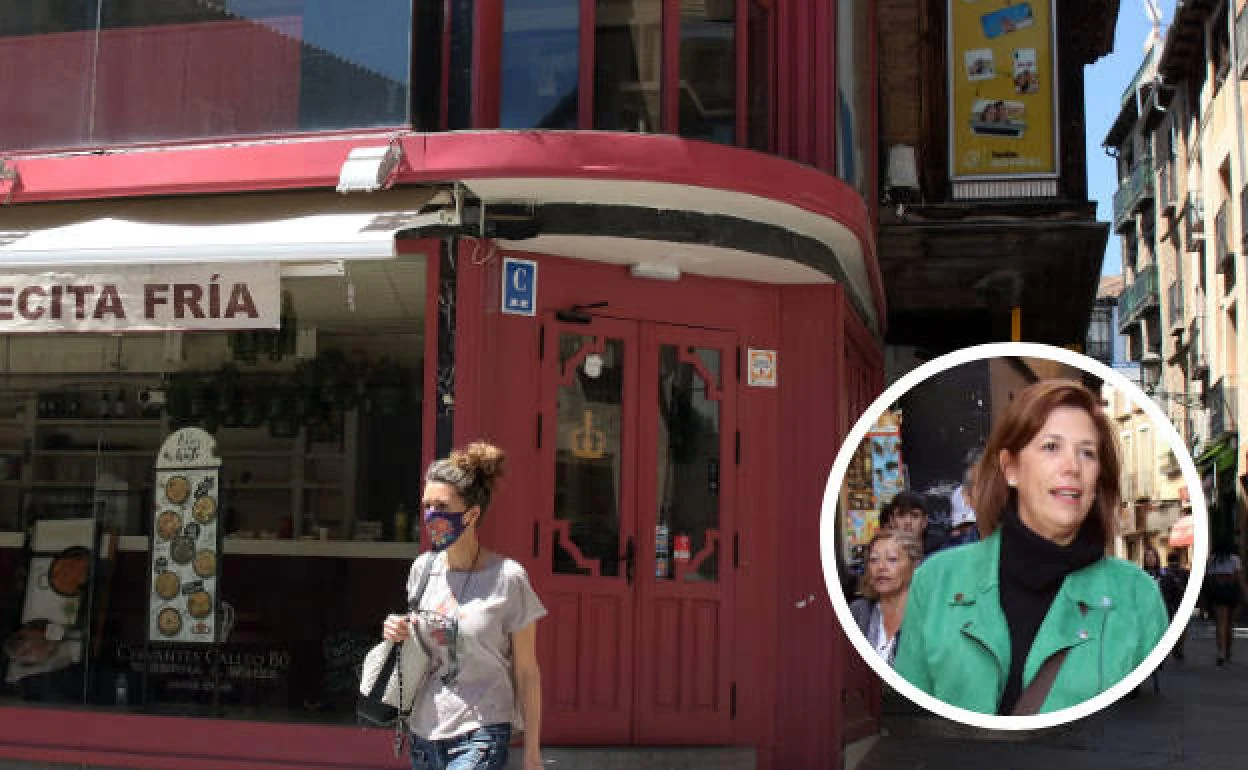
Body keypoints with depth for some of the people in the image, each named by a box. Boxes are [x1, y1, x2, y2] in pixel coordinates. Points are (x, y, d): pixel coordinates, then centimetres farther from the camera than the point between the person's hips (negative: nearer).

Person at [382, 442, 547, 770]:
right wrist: (397, 633, -2)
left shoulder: (507, 577, -10)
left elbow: (526, 673, -5)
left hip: (480, 735, -6)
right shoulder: (423, 568, 4)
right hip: (423, 731, 6)